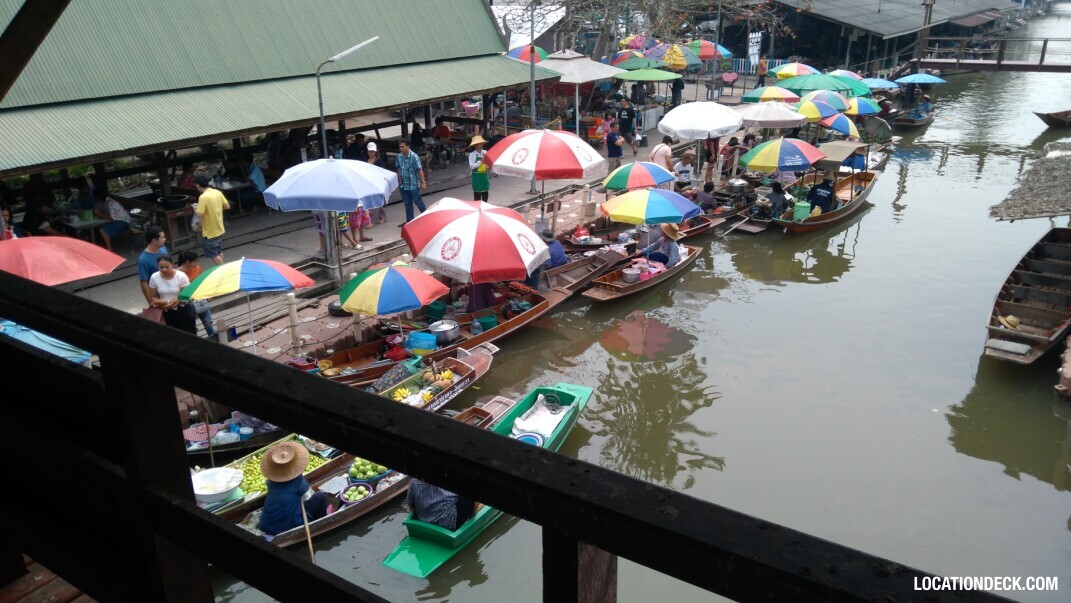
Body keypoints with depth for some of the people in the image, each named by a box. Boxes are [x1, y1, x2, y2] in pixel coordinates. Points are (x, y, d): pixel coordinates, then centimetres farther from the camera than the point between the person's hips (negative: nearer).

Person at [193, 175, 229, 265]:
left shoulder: (203, 197, -22)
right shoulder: (218, 192, -2)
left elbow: (200, 214, -23)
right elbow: (227, 206, 5)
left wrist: (195, 210, -3)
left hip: (210, 232, -8)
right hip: (219, 229, 8)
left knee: (214, 255, 3)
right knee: (219, 251, 21)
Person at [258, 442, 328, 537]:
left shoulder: (271, 480, 5)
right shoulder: (298, 480, -8)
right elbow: (308, 498, 6)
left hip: (265, 528, 5)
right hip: (290, 528, -5)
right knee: (320, 497, 7)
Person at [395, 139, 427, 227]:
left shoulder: (414, 157, -17)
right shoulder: (399, 156, 1)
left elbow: (420, 170, -15)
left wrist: (423, 182, -15)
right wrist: (399, 181, 16)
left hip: (413, 184, -6)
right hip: (403, 185, 6)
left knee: (417, 201, 5)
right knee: (407, 203, 12)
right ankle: (409, 220, 21)